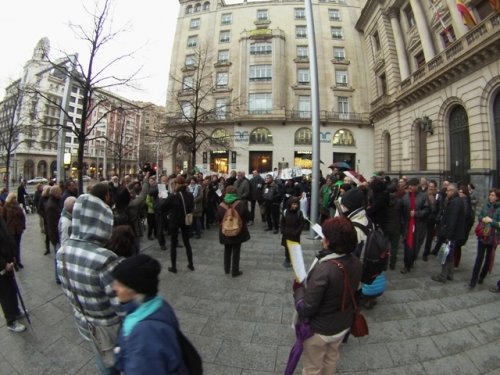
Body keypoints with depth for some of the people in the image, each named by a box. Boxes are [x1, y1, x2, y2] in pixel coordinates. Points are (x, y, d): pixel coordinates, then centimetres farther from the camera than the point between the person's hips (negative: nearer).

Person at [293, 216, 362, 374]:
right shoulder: (356, 263, -14)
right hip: (343, 325, 6)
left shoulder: (323, 269, -37)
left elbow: (306, 309, -30)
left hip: (320, 329, -6)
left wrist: (298, 288, -14)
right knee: (332, 357, 33)